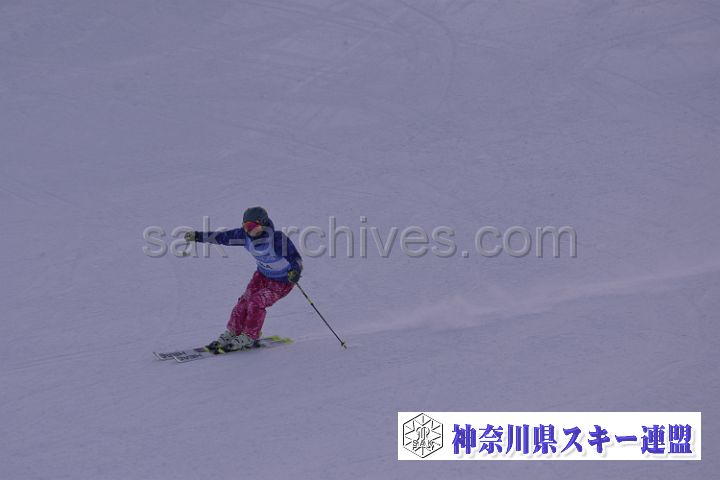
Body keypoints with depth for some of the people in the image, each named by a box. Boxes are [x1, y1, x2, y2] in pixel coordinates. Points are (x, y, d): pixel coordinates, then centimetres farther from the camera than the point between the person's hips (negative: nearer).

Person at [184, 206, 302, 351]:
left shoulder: (278, 239, -33)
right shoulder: (245, 236, -15)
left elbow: (295, 258, -32)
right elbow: (223, 237, -4)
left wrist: (295, 272, -53)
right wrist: (198, 236, -3)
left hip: (282, 282, -6)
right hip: (262, 275, 6)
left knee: (257, 301, -19)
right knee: (245, 300, -7)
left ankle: (248, 338, -4)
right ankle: (231, 333, 8)